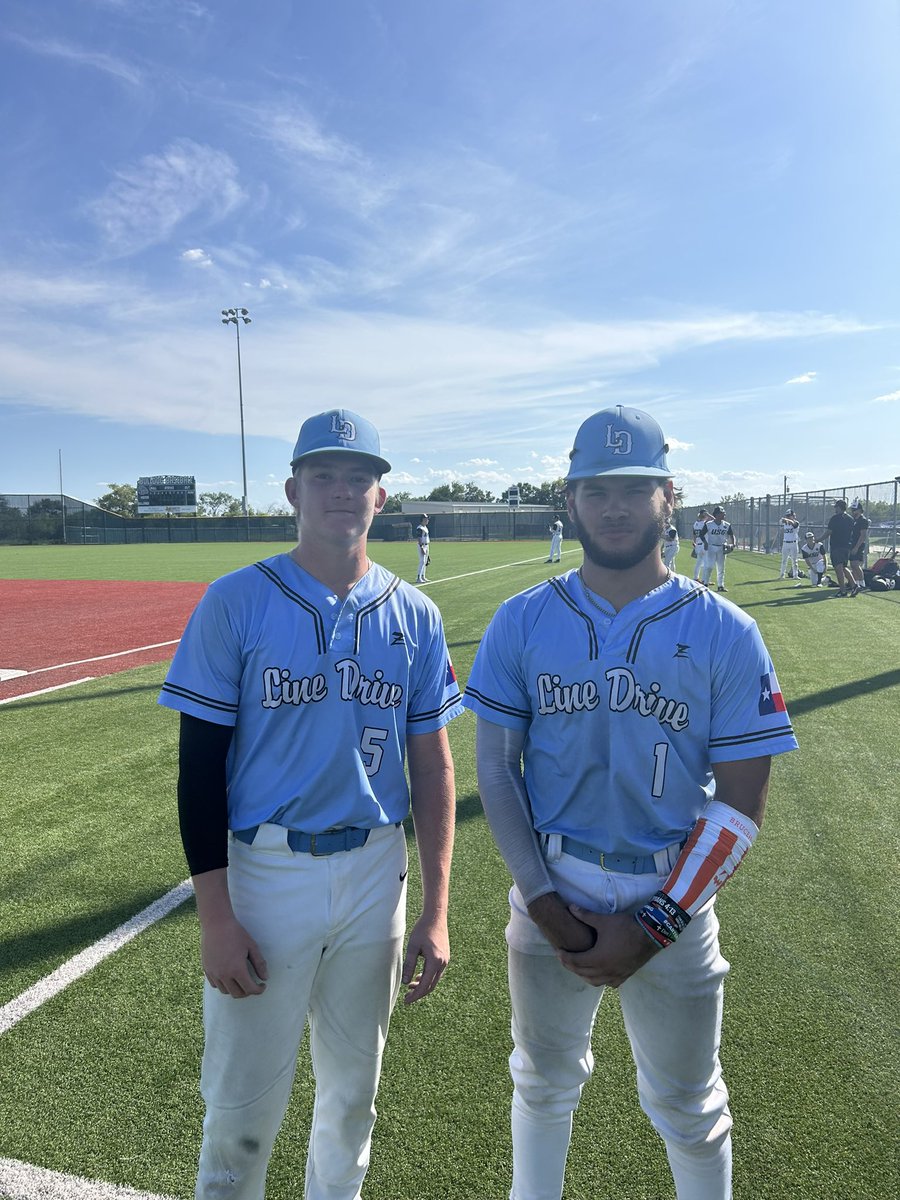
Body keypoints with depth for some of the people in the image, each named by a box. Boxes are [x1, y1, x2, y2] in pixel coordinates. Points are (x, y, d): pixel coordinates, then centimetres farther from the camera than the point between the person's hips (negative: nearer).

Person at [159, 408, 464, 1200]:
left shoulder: (414, 616, -1)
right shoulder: (236, 602, -9)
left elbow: (432, 768, 2)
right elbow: (201, 764, -7)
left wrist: (436, 912, 1)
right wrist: (215, 916, -10)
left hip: (375, 871, 3)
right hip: (265, 870, -3)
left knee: (354, 1087, 22)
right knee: (243, 1103, 10)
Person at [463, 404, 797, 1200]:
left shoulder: (726, 633, -9)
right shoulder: (523, 622, -5)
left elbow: (741, 805, -8)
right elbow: (495, 767, -3)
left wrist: (653, 926, -13)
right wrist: (543, 902, -10)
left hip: (671, 901, -1)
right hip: (549, 892, 2)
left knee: (689, 1109, 19)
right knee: (544, 1082, 24)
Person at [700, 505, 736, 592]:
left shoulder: (727, 525, 1)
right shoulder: (709, 524, -7)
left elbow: (731, 535, 7)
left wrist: (733, 544, -8)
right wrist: (705, 542, -15)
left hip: (722, 548, 4)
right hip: (711, 547, -3)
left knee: (721, 567, 8)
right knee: (709, 565, -12)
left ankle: (720, 585, 15)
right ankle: (705, 583, 0)